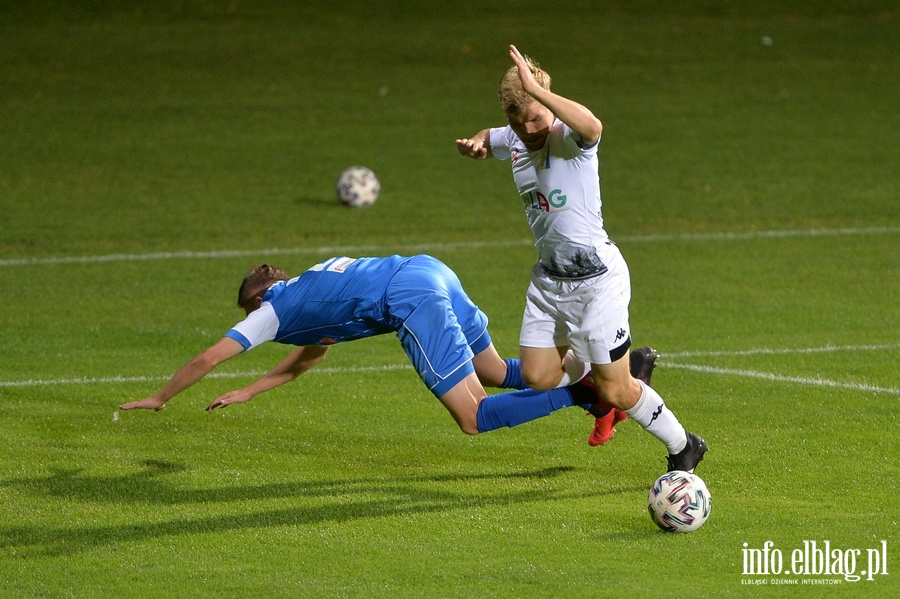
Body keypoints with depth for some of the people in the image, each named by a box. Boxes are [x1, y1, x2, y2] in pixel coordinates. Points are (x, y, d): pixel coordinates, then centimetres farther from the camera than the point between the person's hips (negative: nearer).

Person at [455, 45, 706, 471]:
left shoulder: (570, 138, -20)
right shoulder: (514, 141, 3)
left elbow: (592, 126, -46)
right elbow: (485, 140, 27)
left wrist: (534, 89, -44)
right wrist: (474, 145, 2)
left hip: (596, 279, -8)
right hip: (548, 279, 8)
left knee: (615, 392, -3)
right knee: (536, 377, 5)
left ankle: (683, 447, 21)